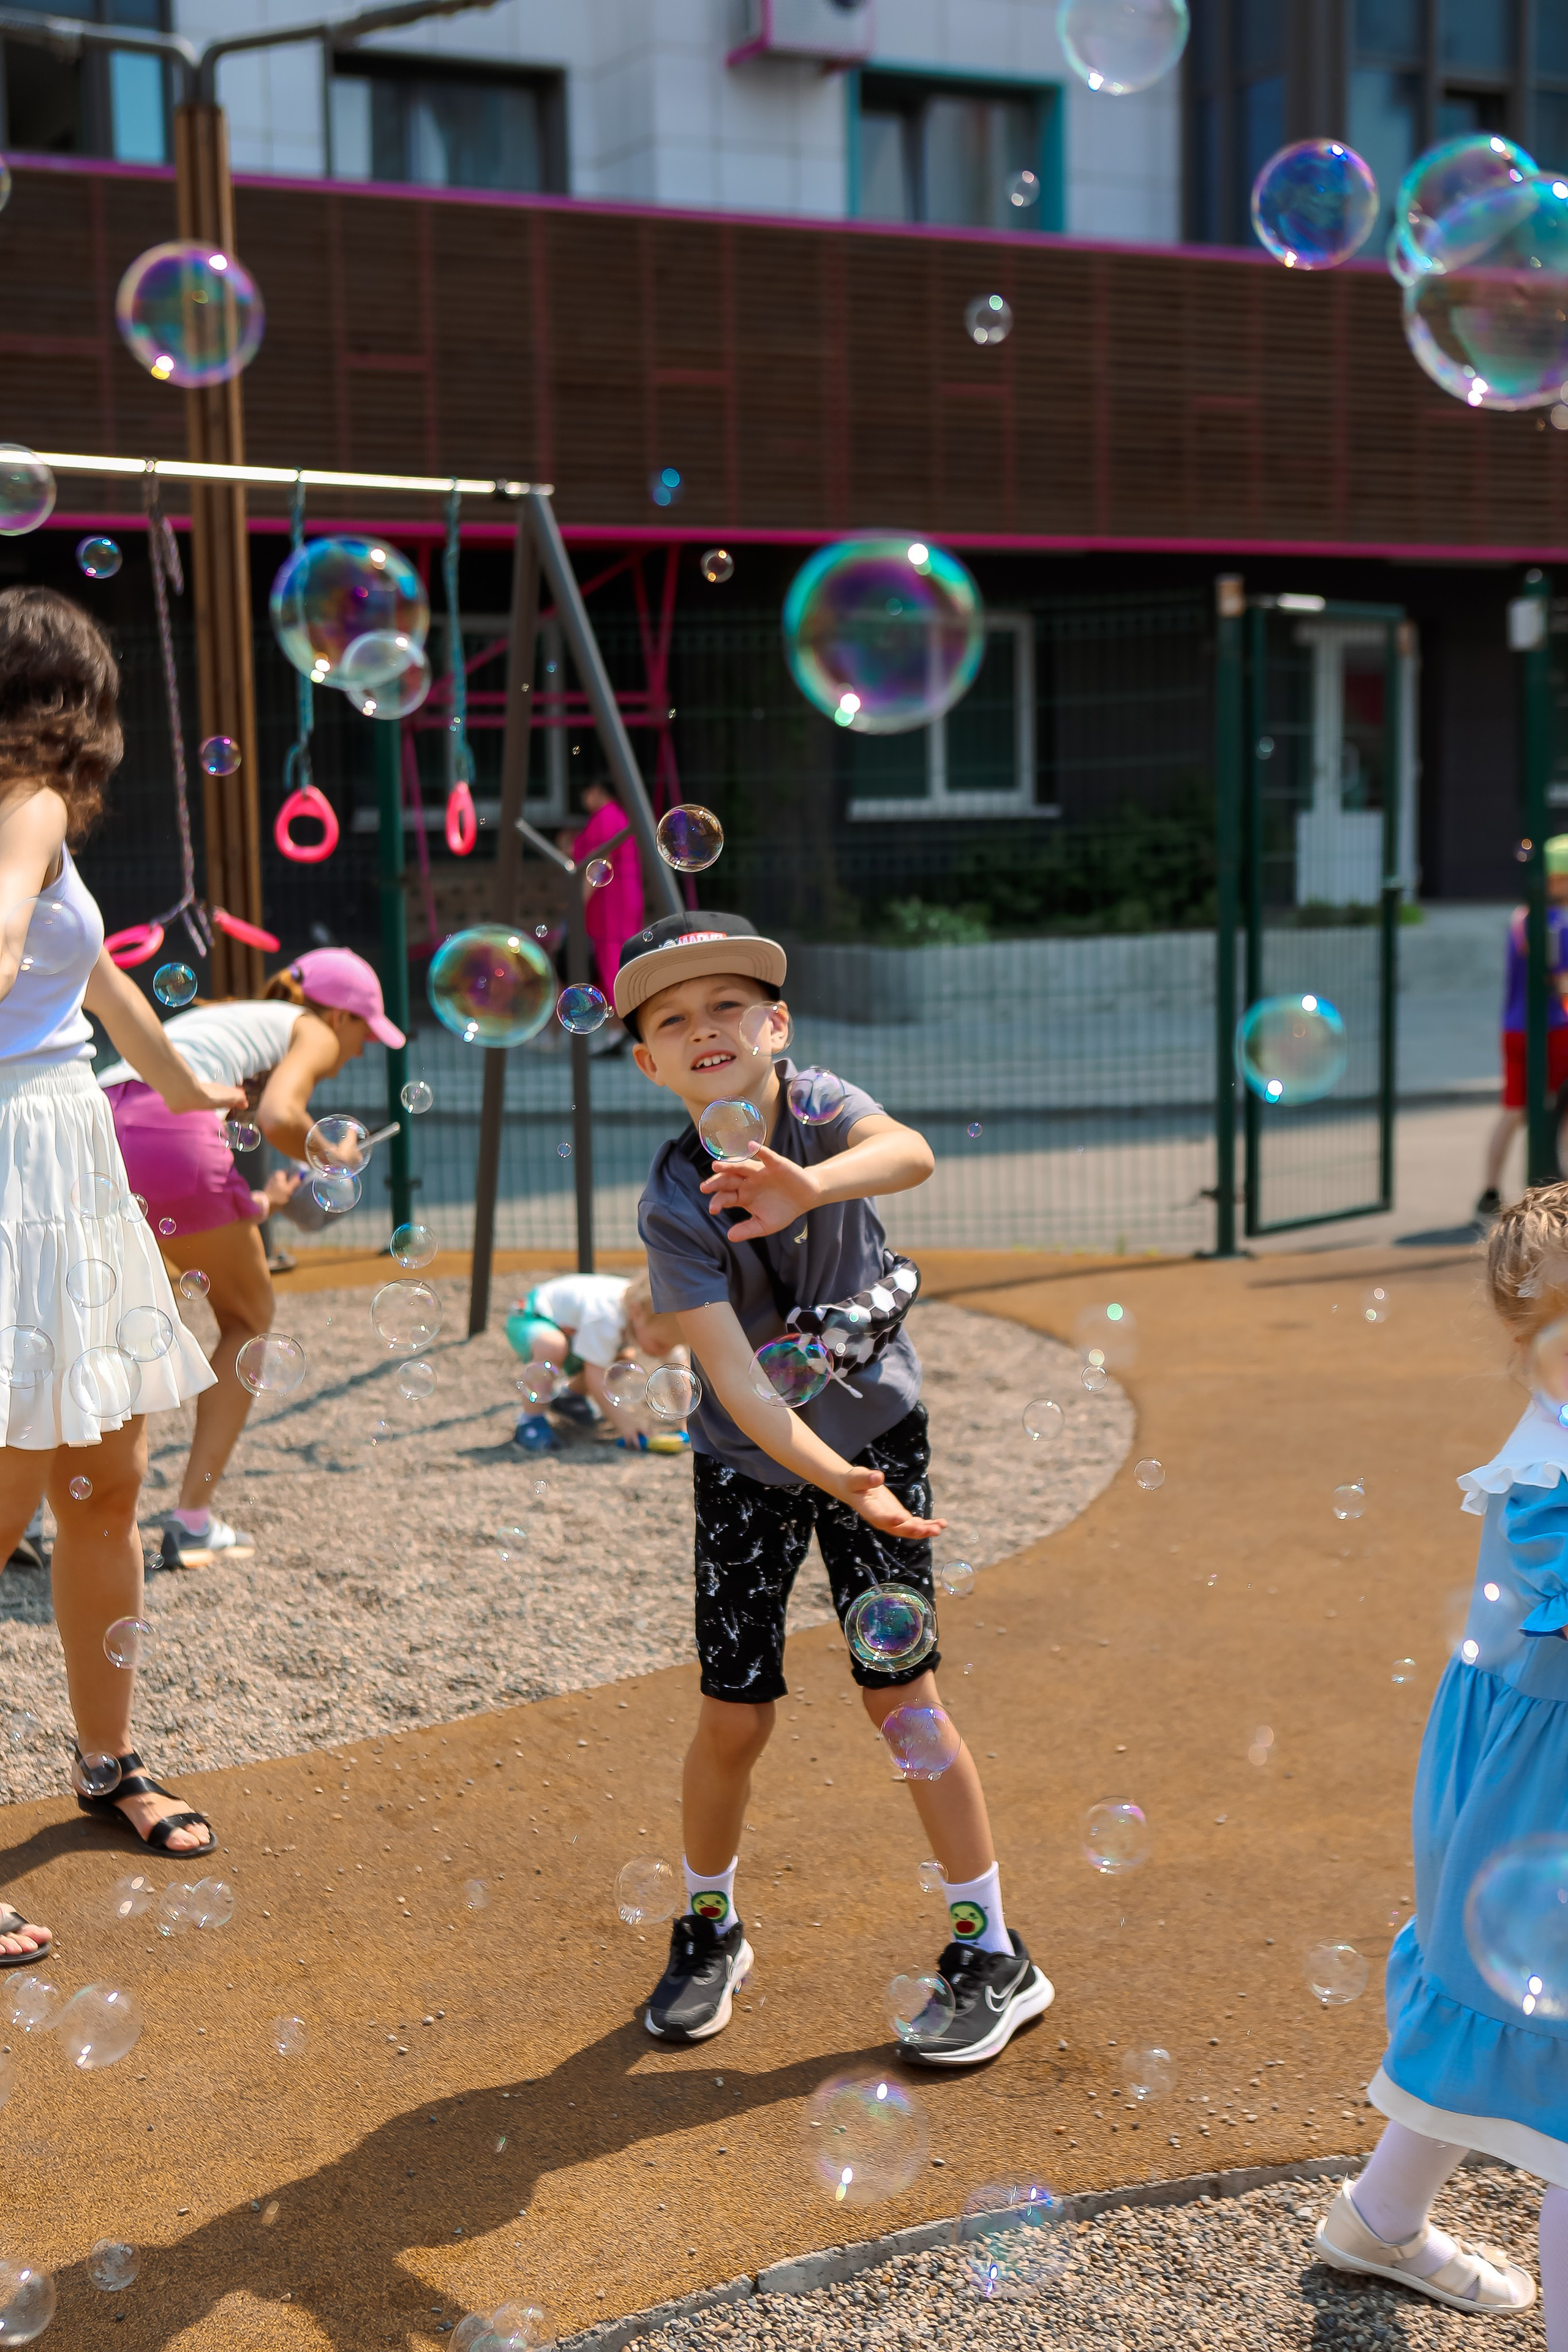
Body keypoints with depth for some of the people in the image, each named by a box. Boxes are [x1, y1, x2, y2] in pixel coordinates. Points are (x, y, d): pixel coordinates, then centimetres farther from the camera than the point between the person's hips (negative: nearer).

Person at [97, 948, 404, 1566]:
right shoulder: (313, 1031, 17)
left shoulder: (218, 1018, 38)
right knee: (248, 1318, 16)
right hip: (167, 1137, -6)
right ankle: (193, 1520, 9)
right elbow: (278, 1116, -4)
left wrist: (252, 1207, 37)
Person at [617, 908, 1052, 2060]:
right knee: (735, 1715, 2)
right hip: (751, 1461, 0)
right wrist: (839, 1481, -40)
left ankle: (994, 1953, 13)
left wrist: (810, 1187, -59)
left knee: (903, 1695, -3)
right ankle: (710, 1927, 29)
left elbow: (912, 1154, -39)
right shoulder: (672, 1204, -19)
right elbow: (734, 1375, -27)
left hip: (878, 1426, 0)